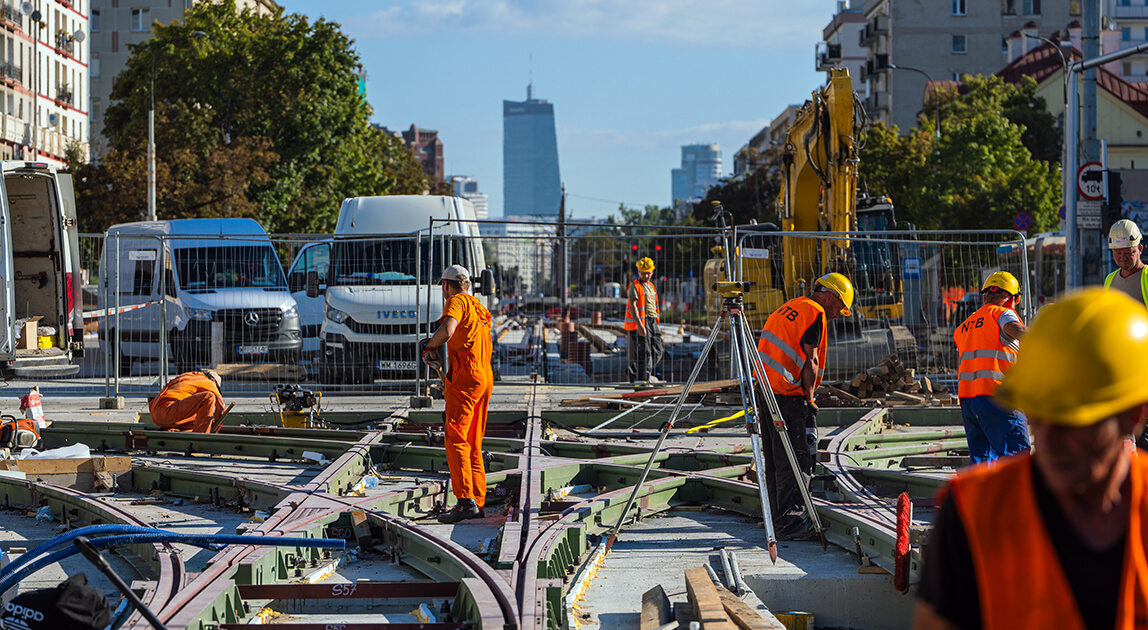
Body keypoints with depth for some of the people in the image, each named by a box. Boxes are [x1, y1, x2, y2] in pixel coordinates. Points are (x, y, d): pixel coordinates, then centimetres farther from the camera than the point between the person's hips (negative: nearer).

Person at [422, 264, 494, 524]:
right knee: (473, 444, 12)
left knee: (456, 440, -12)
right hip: (485, 377, 9)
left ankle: (466, 501, -21)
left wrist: (429, 347, -4)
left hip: (465, 376, -9)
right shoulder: (479, 308, 25)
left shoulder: (457, 301, -3)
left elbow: (447, 330, -23)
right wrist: (450, 384, 30)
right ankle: (478, 502, 12)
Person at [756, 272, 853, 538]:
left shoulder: (788, 307, 20)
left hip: (765, 390, 9)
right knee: (798, 461, -5)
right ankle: (789, 521, -7)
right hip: (789, 396, -9)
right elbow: (810, 361, -13)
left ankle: (778, 517, 20)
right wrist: (810, 400, -9)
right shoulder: (814, 314, -7)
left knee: (775, 461, 14)